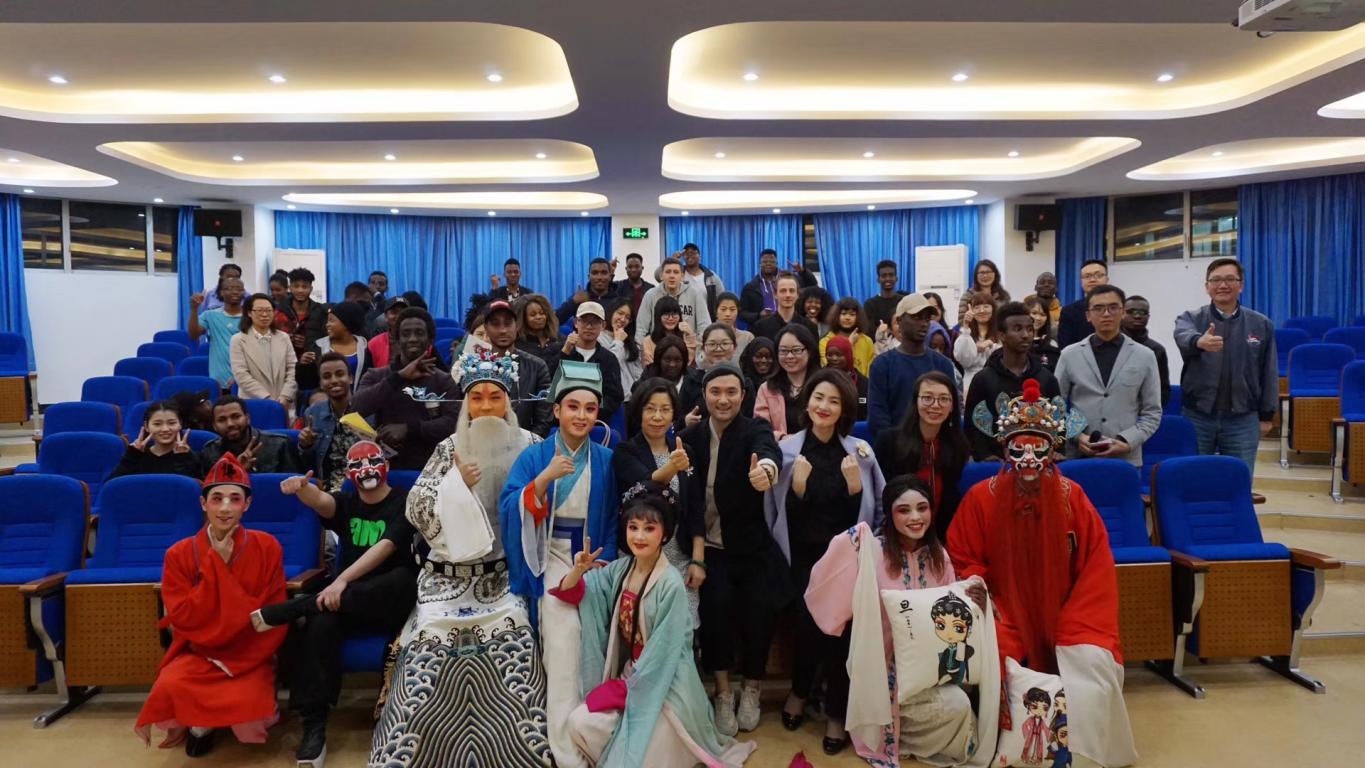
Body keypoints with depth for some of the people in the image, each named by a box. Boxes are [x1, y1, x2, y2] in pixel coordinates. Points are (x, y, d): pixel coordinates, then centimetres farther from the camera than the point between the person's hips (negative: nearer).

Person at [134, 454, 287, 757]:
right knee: (170, 687, -30)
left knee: (246, 708, -28)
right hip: (198, 652, 1)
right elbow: (185, 619, -13)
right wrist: (215, 564, -18)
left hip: (250, 654, -1)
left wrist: (243, 661, -16)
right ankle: (198, 722, 6)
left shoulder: (267, 548, -7)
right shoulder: (179, 554, -5)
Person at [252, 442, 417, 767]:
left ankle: (283, 610, -32)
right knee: (320, 623, -31)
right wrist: (302, 488, -37)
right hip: (347, 599, 3)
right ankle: (314, 727, -26)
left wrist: (342, 581, -33)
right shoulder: (346, 502, 12)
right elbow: (321, 501, -13)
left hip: (387, 602, -3)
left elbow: (385, 547, -19)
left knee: (403, 579, -37)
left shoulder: (403, 502, -2)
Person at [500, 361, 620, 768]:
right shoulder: (534, 456, -2)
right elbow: (510, 509, -13)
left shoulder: (607, 460, 4)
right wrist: (544, 478, -26)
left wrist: (605, 561, -2)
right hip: (552, 558, -2)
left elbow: (614, 520, 9)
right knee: (563, 650, -11)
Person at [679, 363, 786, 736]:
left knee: (760, 606, -21)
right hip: (710, 547, 1)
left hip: (752, 546, -1)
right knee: (717, 601, -23)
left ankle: (751, 690, 5)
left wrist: (765, 468, -56)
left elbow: (767, 448, -32)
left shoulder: (755, 428, -7)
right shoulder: (691, 436, 3)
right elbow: (688, 495, -4)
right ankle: (724, 692, -4)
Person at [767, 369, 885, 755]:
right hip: (804, 554, -1)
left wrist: (854, 485, -14)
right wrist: (798, 486, -19)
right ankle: (799, 690, 19)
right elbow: (783, 515, -1)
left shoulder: (860, 451, 0)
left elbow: (872, 510, 3)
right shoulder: (788, 449, -3)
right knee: (809, 622, -15)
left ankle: (836, 713, 13)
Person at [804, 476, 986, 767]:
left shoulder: (937, 556, 1)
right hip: (885, 665, -6)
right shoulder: (872, 551, -17)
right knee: (955, 707, -17)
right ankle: (892, 732, 9)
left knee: (960, 704, -14)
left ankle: (903, 734, 12)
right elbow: (823, 594, -28)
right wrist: (846, 547, -40)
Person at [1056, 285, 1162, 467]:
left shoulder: (1145, 356, 7)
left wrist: (1127, 441, -8)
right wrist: (1076, 437, -9)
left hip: (1126, 459, 1)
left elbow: (1152, 413, 7)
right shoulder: (1069, 355, 5)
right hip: (1078, 457, 0)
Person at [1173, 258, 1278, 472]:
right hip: (1197, 417, -1)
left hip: (1243, 420, 1)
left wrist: (1266, 415, 7)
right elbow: (1184, 337, -26)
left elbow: (1269, 373, 9)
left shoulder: (1261, 324, 6)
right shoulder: (1190, 318, 0)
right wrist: (1199, 341, -49)